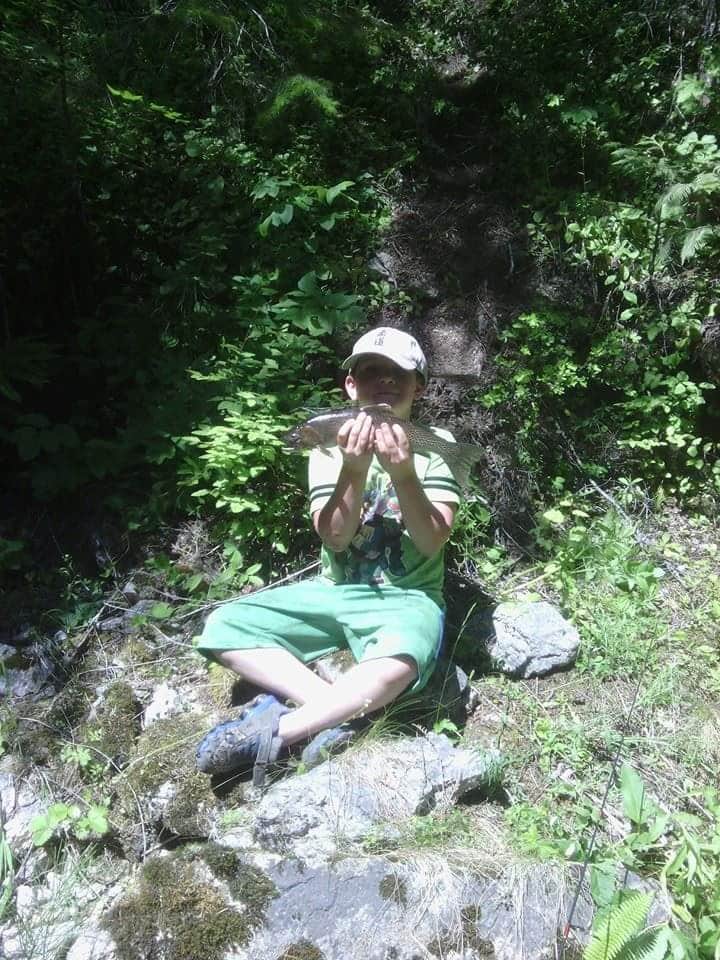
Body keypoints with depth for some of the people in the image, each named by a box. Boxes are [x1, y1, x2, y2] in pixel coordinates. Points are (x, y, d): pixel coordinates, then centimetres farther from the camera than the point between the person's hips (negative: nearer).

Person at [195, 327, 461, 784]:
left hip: (407, 598, -3)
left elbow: (432, 542, -13)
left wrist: (403, 475, -28)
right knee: (222, 627, -13)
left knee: (395, 667, -37)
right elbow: (334, 539, -9)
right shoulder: (331, 444, 1)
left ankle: (272, 732, -22)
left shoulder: (436, 445, -3)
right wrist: (354, 471, -24)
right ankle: (340, 708, -21)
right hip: (333, 590, 4)